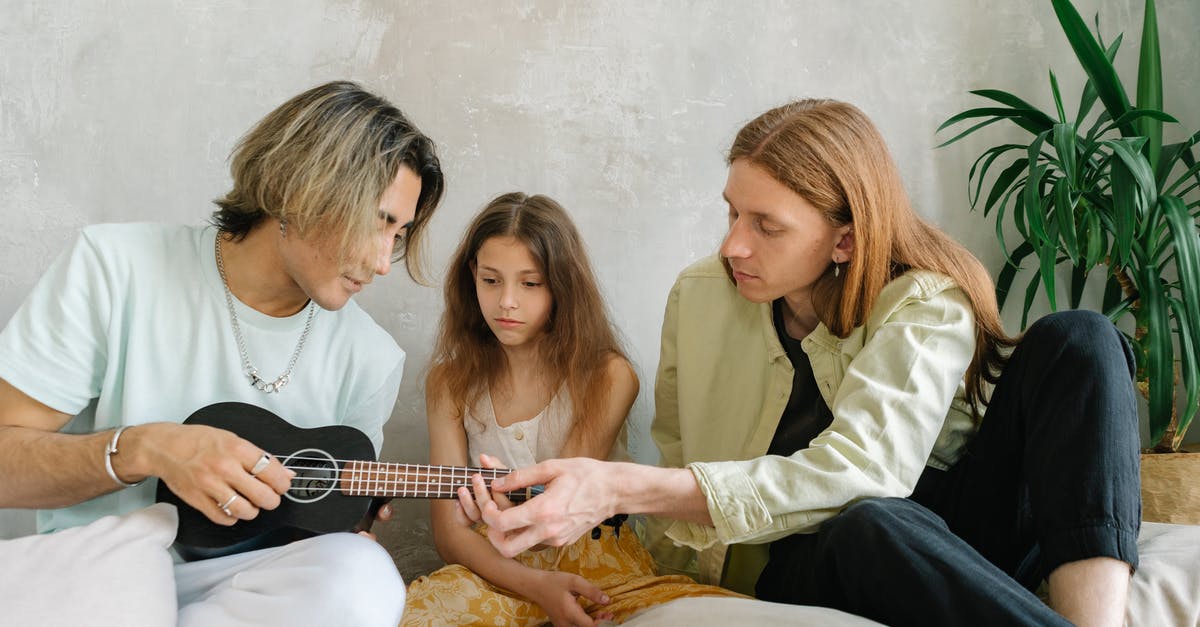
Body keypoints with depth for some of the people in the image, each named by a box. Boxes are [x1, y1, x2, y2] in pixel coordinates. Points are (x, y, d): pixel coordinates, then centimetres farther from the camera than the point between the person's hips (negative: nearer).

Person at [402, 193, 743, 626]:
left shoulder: (609, 376, -4)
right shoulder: (450, 381, 3)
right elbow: (451, 532, -2)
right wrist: (537, 586, -21)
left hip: (597, 560, 1)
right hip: (497, 567, 0)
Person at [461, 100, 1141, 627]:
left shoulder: (927, 307, -14)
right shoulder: (699, 297, -2)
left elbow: (850, 473, -30)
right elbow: (679, 460, 7)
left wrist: (620, 488, -38)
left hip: (965, 530, 0)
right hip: (818, 554, 0)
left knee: (1077, 340, -24)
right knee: (870, 524, -39)